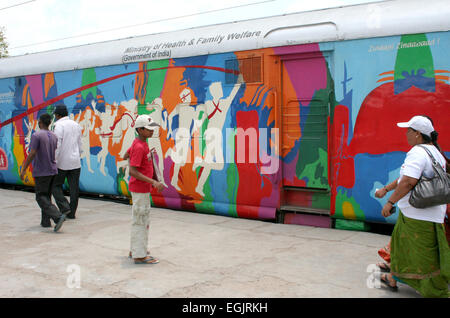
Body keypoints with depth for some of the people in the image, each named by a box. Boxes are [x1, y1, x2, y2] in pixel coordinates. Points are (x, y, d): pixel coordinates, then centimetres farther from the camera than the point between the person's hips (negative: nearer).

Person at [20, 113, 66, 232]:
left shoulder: (36, 136, -12)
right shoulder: (54, 136, 8)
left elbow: (32, 154, -17)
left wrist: (23, 169, -11)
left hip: (41, 172, -7)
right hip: (53, 171, 7)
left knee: (41, 198, -4)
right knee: (47, 197, 14)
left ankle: (58, 216, -22)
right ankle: (45, 222, 15)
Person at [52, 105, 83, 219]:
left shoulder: (59, 125, -9)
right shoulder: (76, 125, 13)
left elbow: (57, 145, -17)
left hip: (62, 162, -6)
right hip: (75, 162, 6)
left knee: (56, 185, 7)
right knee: (74, 188, 7)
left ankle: (65, 207, -6)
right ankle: (71, 213, 12)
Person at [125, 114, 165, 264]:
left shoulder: (139, 143, 7)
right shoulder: (139, 147, -21)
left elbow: (125, 156, 21)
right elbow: (132, 171, -27)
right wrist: (153, 182, -32)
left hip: (143, 189, 10)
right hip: (139, 189, -10)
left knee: (144, 220, 18)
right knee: (140, 221, -3)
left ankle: (136, 250, 29)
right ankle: (139, 255, 6)